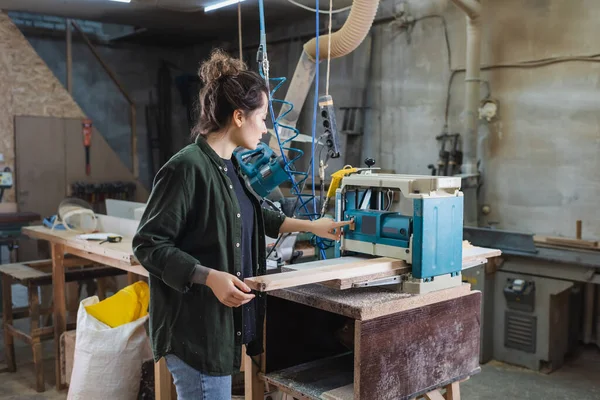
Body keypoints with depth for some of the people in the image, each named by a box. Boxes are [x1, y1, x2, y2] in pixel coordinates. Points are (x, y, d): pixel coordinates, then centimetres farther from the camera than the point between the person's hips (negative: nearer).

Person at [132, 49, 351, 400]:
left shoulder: (229, 166, 8)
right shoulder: (187, 167, -20)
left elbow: (251, 216, 26)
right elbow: (148, 244, -18)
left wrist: (309, 225, 26)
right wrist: (210, 277, -25)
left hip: (224, 322, 9)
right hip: (196, 327, -9)